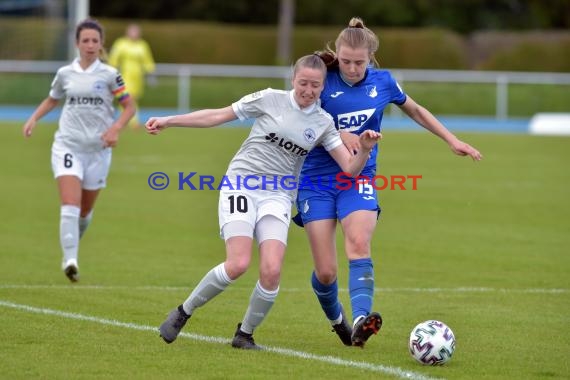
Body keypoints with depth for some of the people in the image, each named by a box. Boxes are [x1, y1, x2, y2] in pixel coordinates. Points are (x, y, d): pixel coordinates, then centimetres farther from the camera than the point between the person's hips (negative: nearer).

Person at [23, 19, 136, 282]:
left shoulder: (109, 74, -2)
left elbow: (129, 106, 3)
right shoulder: (65, 73, 5)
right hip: (68, 145, 0)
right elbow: (52, 100, 22)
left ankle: (74, 241, 41)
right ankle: (70, 259, -24)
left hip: (98, 149, 0)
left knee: (85, 209, 11)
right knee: (70, 204, -18)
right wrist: (34, 118, 6)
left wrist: (115, 128, -14)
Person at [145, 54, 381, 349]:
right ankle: (183, 313, 2)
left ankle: (245, 334, 7)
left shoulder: (323, 123, 5)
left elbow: (350, 168, 1)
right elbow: (218, 116, 4)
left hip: (277, 197, 3)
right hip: (241, 185, -3)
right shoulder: (270, 100, -2)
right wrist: (168, 121, 2)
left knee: (271, 271, -17)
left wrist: (365, 150, -20)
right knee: (238, 264, -20)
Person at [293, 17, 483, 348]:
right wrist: (340, 135, -25)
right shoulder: (324, 81, -7)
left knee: (359, 243, -28)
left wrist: (452, 140, 19)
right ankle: (337, 319, 25)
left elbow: (416, 111, 21)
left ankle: (360, 321, -43)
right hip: (317, 179, -1)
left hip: (359, 178, 1)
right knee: (325, 272, -6)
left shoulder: (383, 82, 3)